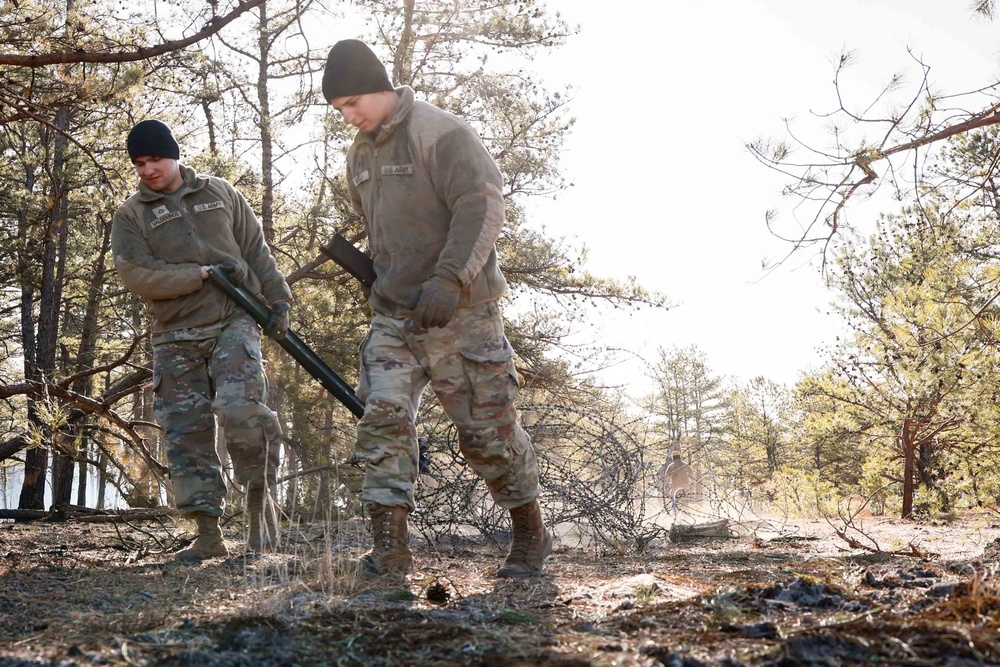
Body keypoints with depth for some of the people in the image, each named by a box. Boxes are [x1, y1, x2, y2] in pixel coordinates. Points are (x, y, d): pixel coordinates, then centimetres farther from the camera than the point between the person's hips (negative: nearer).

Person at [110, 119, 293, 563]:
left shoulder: (220, 193, 12)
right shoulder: (131, 216, 6)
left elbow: (256, 251, 13)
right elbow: (137, 275, -8)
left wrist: (277, 299, 4)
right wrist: (205, 273, -13)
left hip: (234, 324, -1)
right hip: (175, 339, 1)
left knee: (240, 410, -22)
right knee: (185, 434, -2)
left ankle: (260, 494, 1)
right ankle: (208, 533, 6)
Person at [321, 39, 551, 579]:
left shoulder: (443, 134, -10)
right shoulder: (359, 155, 14)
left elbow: (482, 208, -20)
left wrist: (448, 279, -29)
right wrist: (380, 280, 15)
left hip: (461, 312, -6)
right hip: (393, 317, 6)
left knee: (488, 430, 1)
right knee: (382, 417, -10)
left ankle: (531, 536, 21)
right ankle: (390, 547, -8)